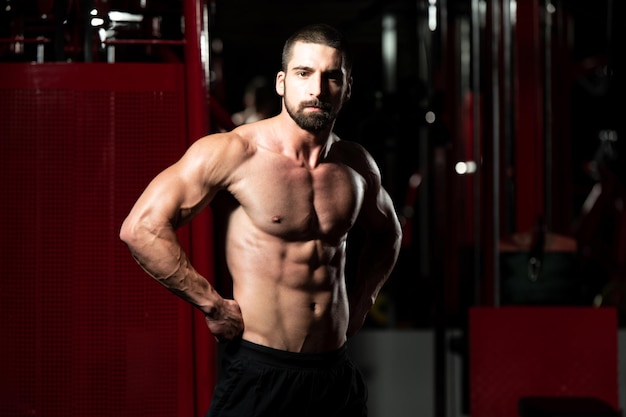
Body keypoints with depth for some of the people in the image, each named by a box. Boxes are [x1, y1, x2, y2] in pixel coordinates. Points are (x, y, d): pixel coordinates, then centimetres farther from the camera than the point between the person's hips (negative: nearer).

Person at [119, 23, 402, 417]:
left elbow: (386, 233, 29)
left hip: (337, 373, 5)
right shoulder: (233, 152, -11)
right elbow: (141, 228, -17)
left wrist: (361, 300, 14)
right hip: (259, 373, -5)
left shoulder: (357, 165, 7)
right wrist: (214, 306, -15)